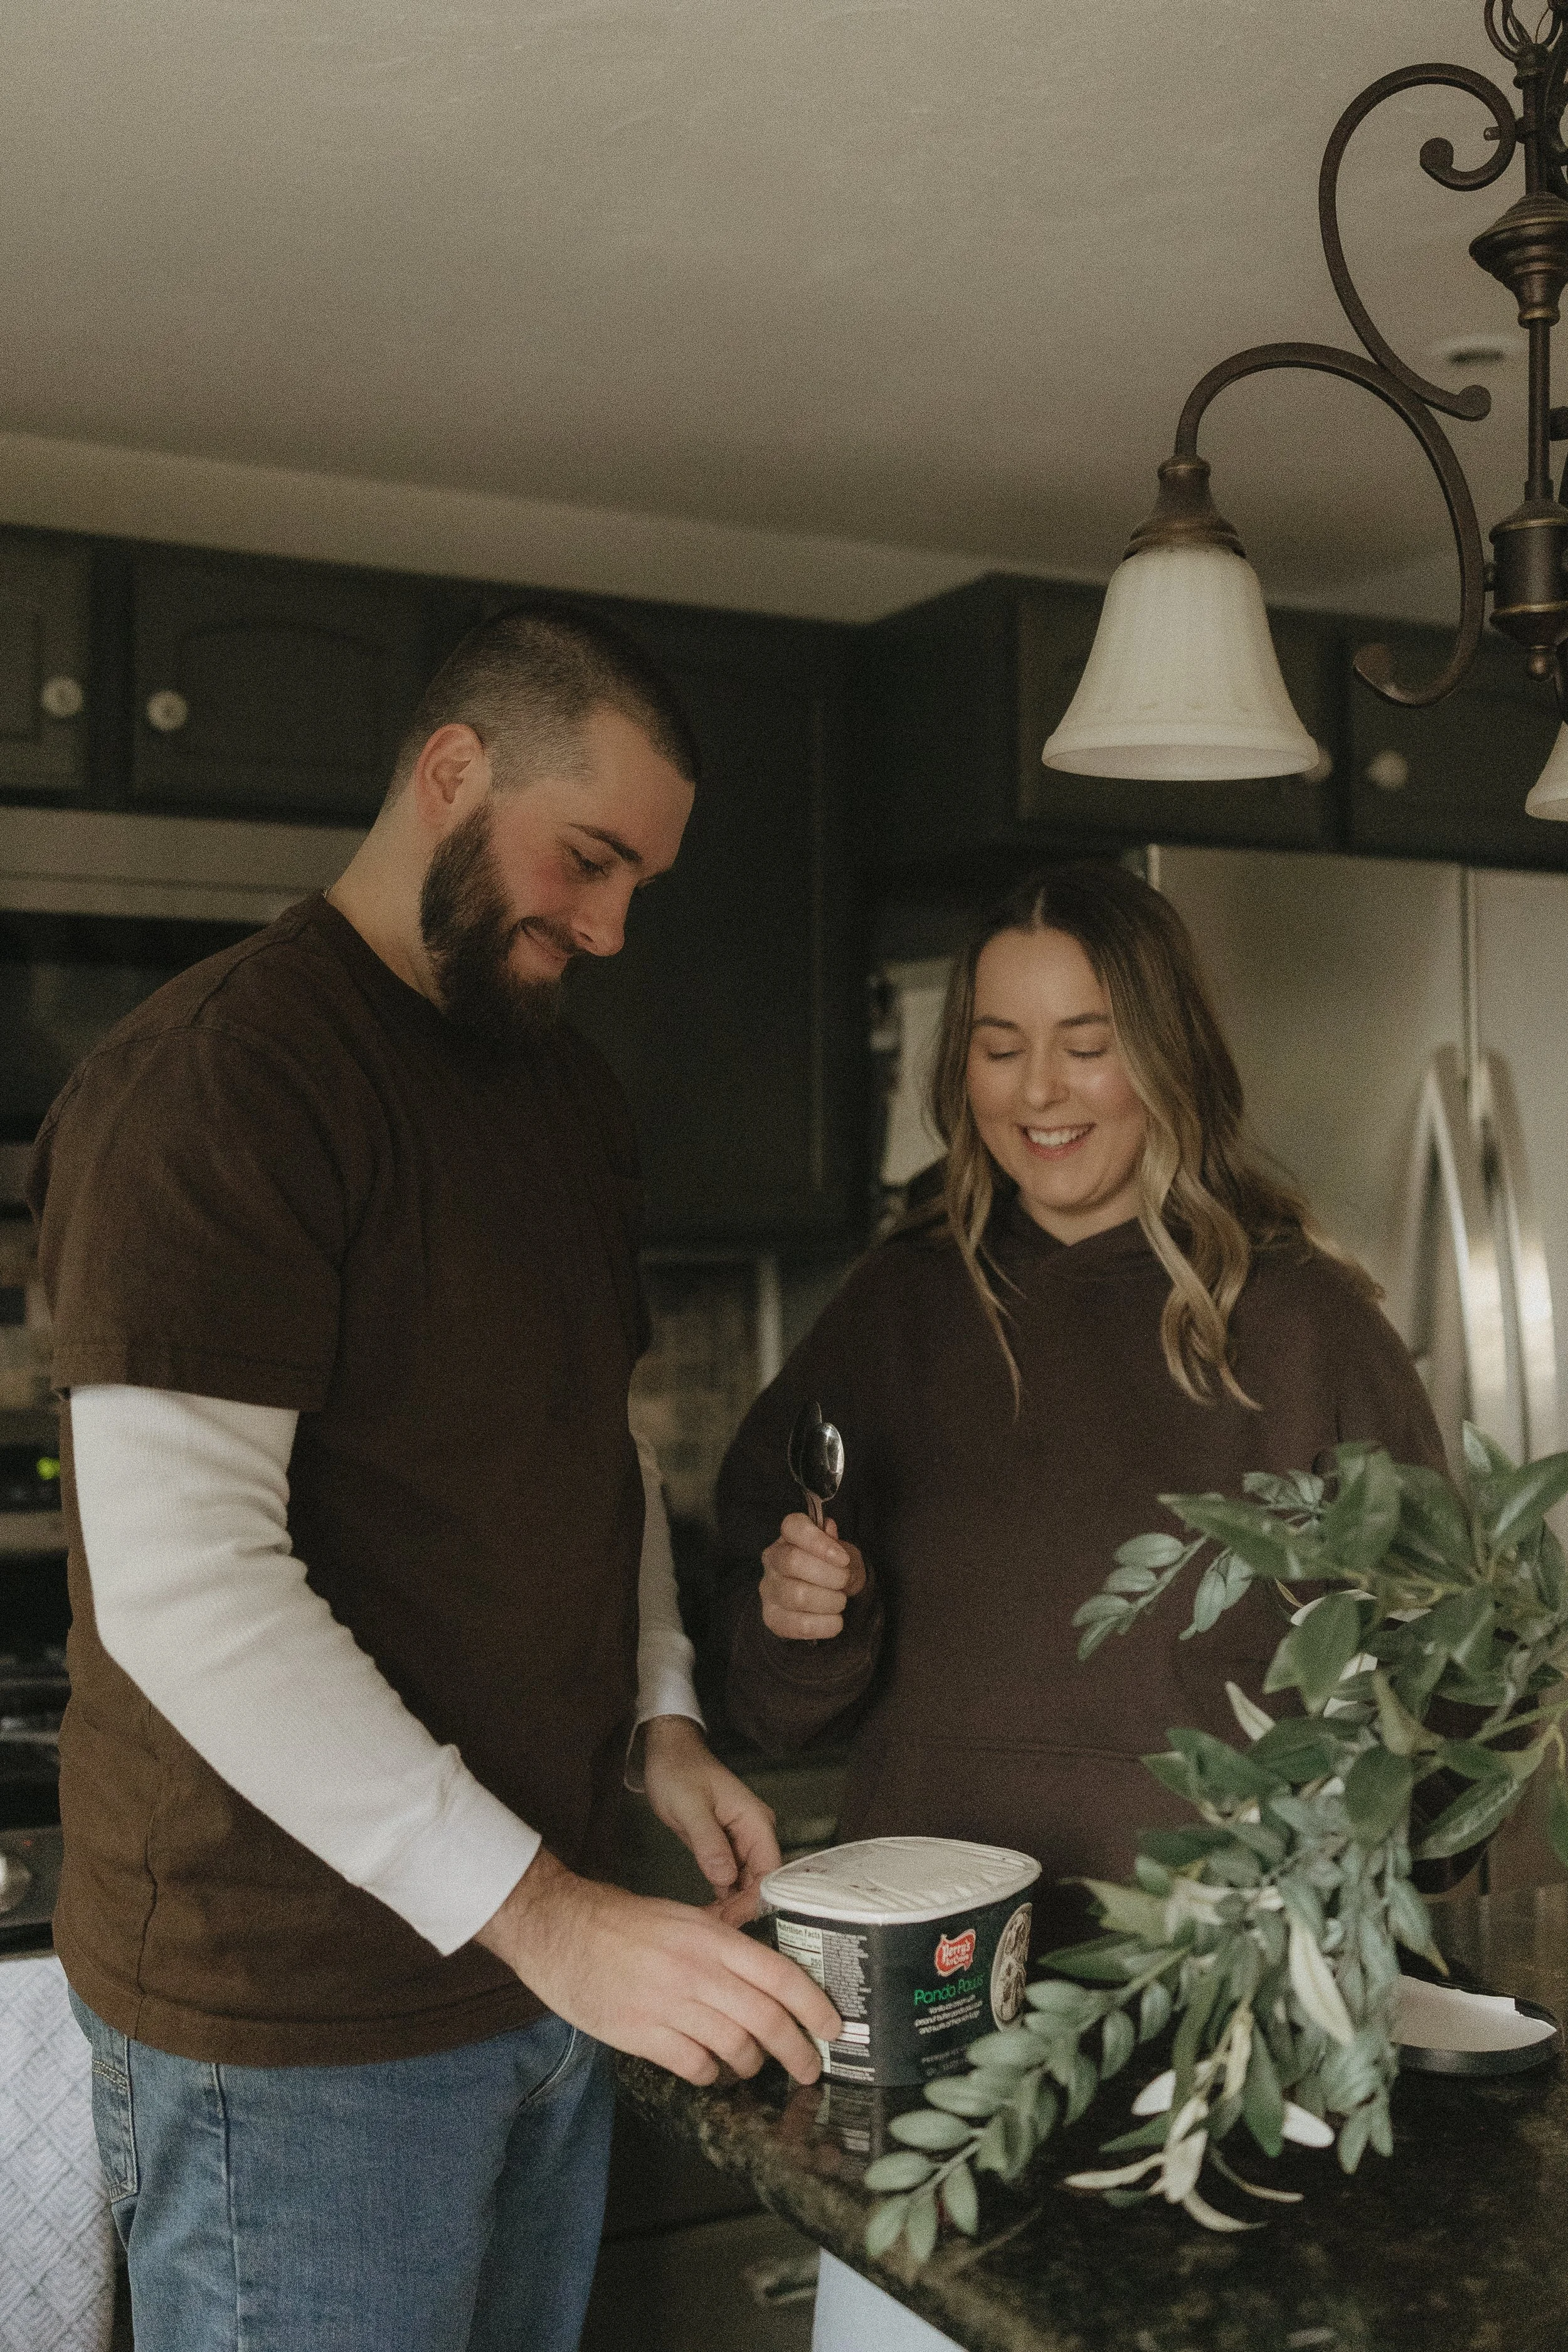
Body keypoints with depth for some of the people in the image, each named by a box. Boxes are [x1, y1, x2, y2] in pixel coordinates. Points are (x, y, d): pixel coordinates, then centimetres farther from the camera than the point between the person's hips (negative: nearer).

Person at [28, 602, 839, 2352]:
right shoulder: (213, 1078, -17)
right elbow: (178, 1579, -25)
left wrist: (661, 1722, 4)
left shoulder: (566, 1090, 11)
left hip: (545, 1953, 8)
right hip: (293, 2023, -8)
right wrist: (535, 1911, -25)